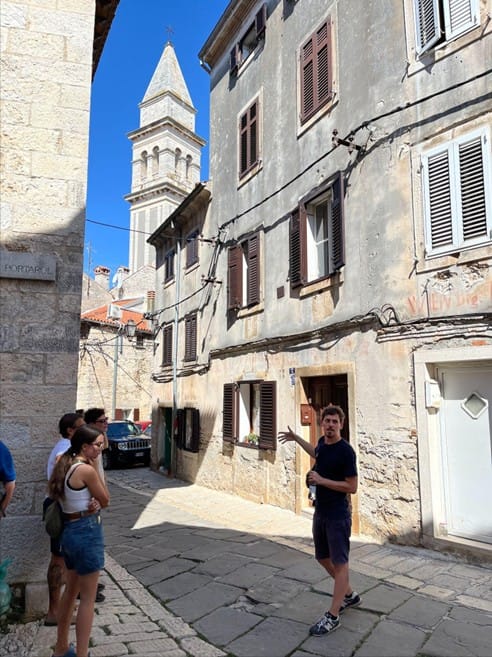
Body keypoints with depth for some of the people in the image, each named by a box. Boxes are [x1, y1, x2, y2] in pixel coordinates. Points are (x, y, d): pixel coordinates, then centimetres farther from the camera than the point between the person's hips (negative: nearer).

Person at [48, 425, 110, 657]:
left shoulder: (65, 466, 6)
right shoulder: (86, 469, -21)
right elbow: (105, 500, -9)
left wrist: (91, 503, -4)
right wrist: (95, 469, -9)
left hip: (69, 531, 9)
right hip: (87, 532, -9)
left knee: (71, 590, 22)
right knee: (87, 598, 3)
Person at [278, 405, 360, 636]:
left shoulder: (345, 451, -20)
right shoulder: (323, 442, 2)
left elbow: (352, 487, -20)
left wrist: (321, 480, -21)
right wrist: (295, 438, 30)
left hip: (337, 516, -9)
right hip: (320, 512, 9)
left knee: (339, 563, 3)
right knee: (323, 557, 19)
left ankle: (332, 616, 13)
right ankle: (349, 595, 39)